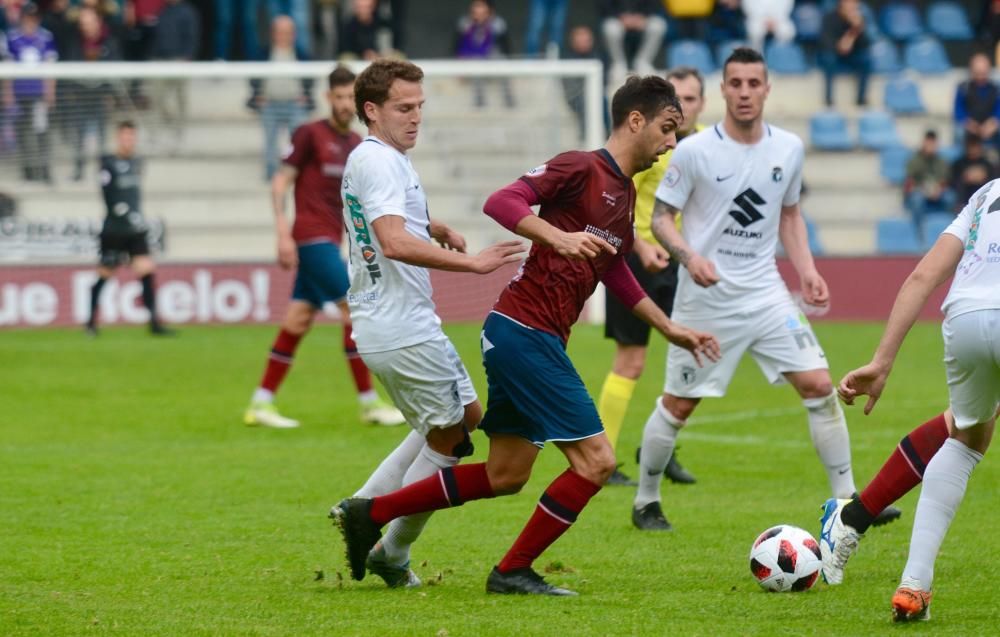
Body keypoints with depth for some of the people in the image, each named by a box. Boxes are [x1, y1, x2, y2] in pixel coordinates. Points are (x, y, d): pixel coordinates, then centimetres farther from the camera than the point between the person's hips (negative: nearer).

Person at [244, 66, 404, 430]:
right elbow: (280, 183, -7)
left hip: (329, 240, 7)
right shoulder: (310, 134, -6)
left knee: (299, 318, 6)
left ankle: (261, 404, 9)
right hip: (312, 235, -7)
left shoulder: (357, 145, 15)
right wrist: (283, 233, -15)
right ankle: (369, 403, -6)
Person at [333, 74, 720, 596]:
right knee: (596, 460, -10)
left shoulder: (625, 194, 17)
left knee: (505, 476, 13)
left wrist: (670, 328, 32)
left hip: (541, 341, 10)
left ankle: (369, 515, 21)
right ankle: (513, 572, 1)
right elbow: (500, 203, -21)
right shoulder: (582, 168, -11)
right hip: (524, 332, -10)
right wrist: (560, 236, -34)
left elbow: (614, 270, 31)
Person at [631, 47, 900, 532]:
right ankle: (646, 502, 22)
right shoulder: (694, 151, -10)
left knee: (819, 386, -6)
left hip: (765, 292, 4)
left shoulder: (788, 149, 3)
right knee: (678, 405, 3)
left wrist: (806, 270, 4)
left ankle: (848, 500, 1)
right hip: (706, 298, -3)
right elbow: (661, 217, -5)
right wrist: (689, 256, -23)